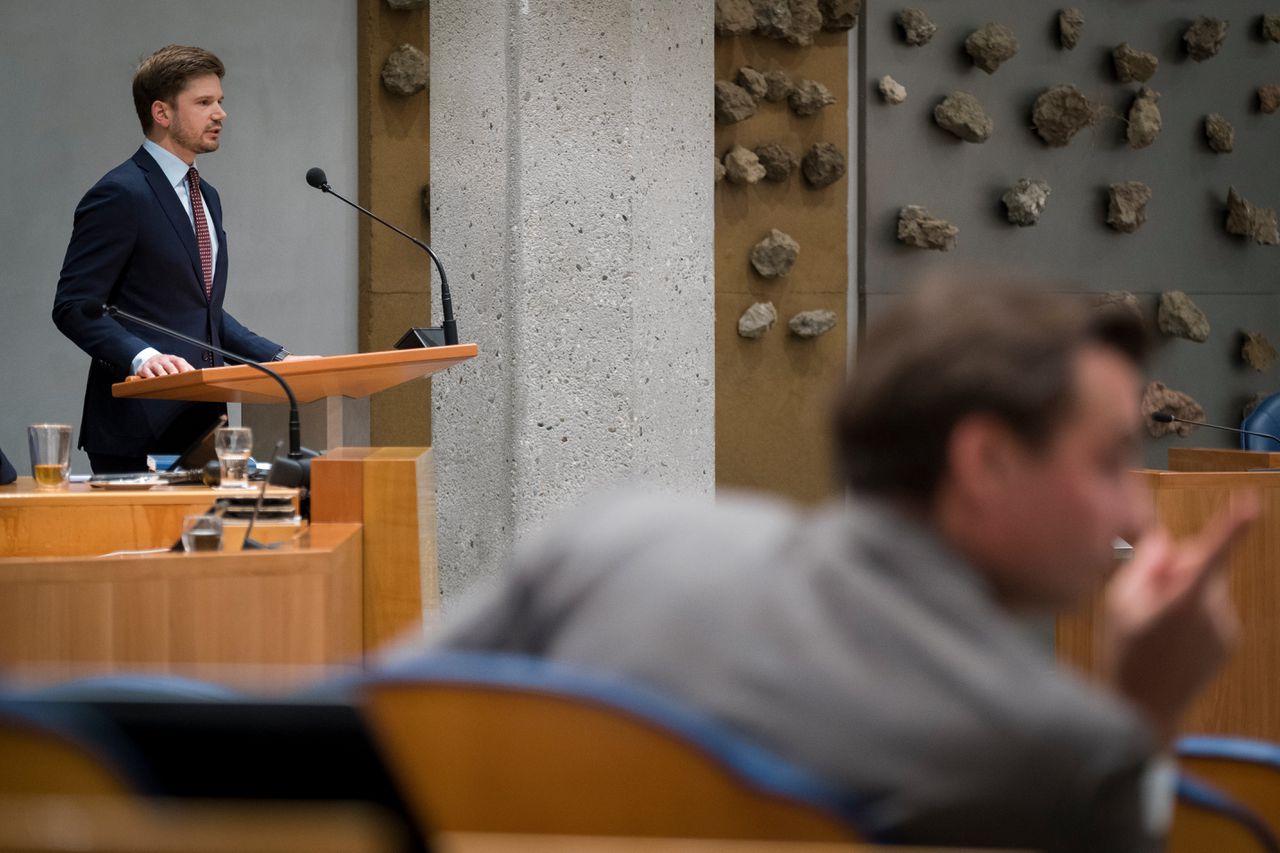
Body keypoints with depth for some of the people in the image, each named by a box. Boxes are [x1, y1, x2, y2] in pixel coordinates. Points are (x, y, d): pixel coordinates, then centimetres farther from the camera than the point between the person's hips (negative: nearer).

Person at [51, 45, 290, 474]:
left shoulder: (205, 197, 20)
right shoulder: (120, 194, -10)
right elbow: (73, 306, -15)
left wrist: (276, 357, 12)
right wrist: (142, 356, -29)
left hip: (201, 421, 8)